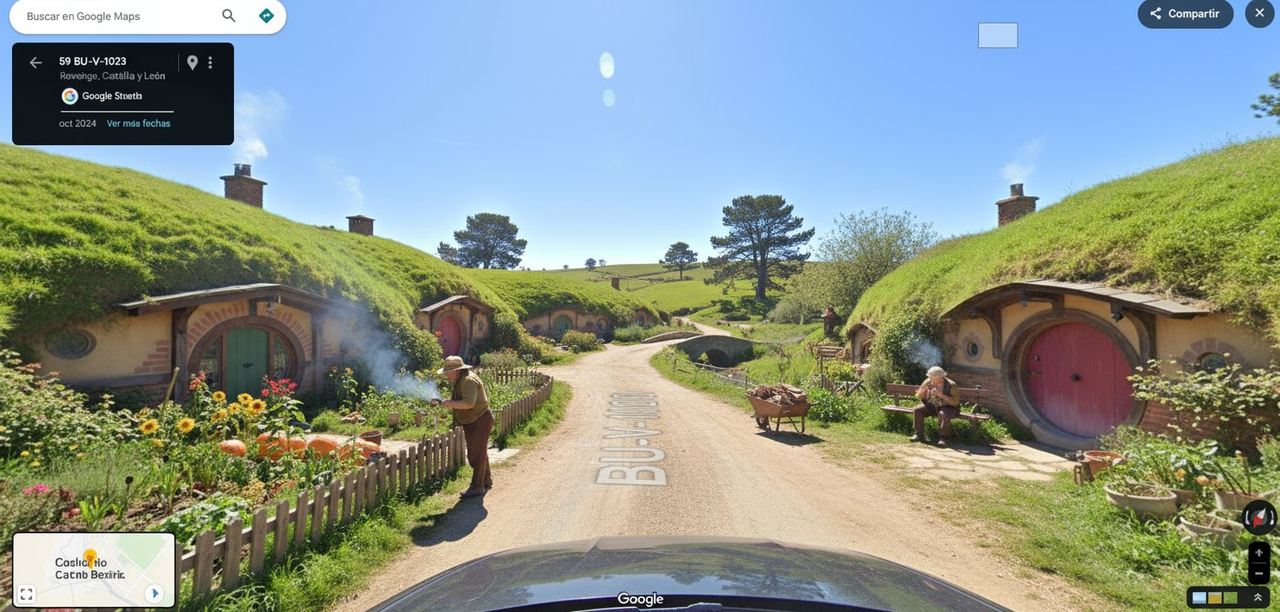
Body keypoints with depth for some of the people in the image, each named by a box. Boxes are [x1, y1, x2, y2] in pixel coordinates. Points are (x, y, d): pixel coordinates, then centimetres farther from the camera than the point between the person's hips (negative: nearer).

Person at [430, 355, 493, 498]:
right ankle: (486, 481, 34)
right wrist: (440, 402, 5)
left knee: (476, 455, -3)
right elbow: (459, 400, 18)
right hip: (472, 422, 11)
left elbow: (469, 403, -34)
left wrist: (450, 403, -25)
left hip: (479, 422, -11)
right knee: (480, 453, 20)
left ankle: (477, 487, 7)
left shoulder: (469, 381, -23)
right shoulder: (461, 380, 11)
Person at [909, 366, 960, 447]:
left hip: (947, 407, -4)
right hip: (931, 406, 5)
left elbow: (955, 403, -22)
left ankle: (942, 438, -21)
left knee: (943, 414, -38)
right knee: (916, 410, -18)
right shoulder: (928, 382, -6)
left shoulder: (951, 385, -17)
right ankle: (919, 434, -7)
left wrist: (942, 395, -31)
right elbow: (919, 396, 5)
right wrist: (922, 392, -20)